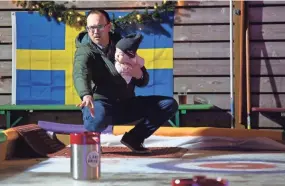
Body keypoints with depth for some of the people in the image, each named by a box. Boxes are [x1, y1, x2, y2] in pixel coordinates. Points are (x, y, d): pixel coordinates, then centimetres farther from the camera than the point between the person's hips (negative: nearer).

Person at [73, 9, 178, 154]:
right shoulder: (85, 51, -9)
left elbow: (143, 82, 10)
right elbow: (80, 74, -33)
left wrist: (139, 75, -16)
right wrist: (86, 95, -56)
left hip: (126, 105, 6)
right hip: (102, 104, -6)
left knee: (170, 104, -4)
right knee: (98, 117, -42)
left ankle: (133, 138, 4)